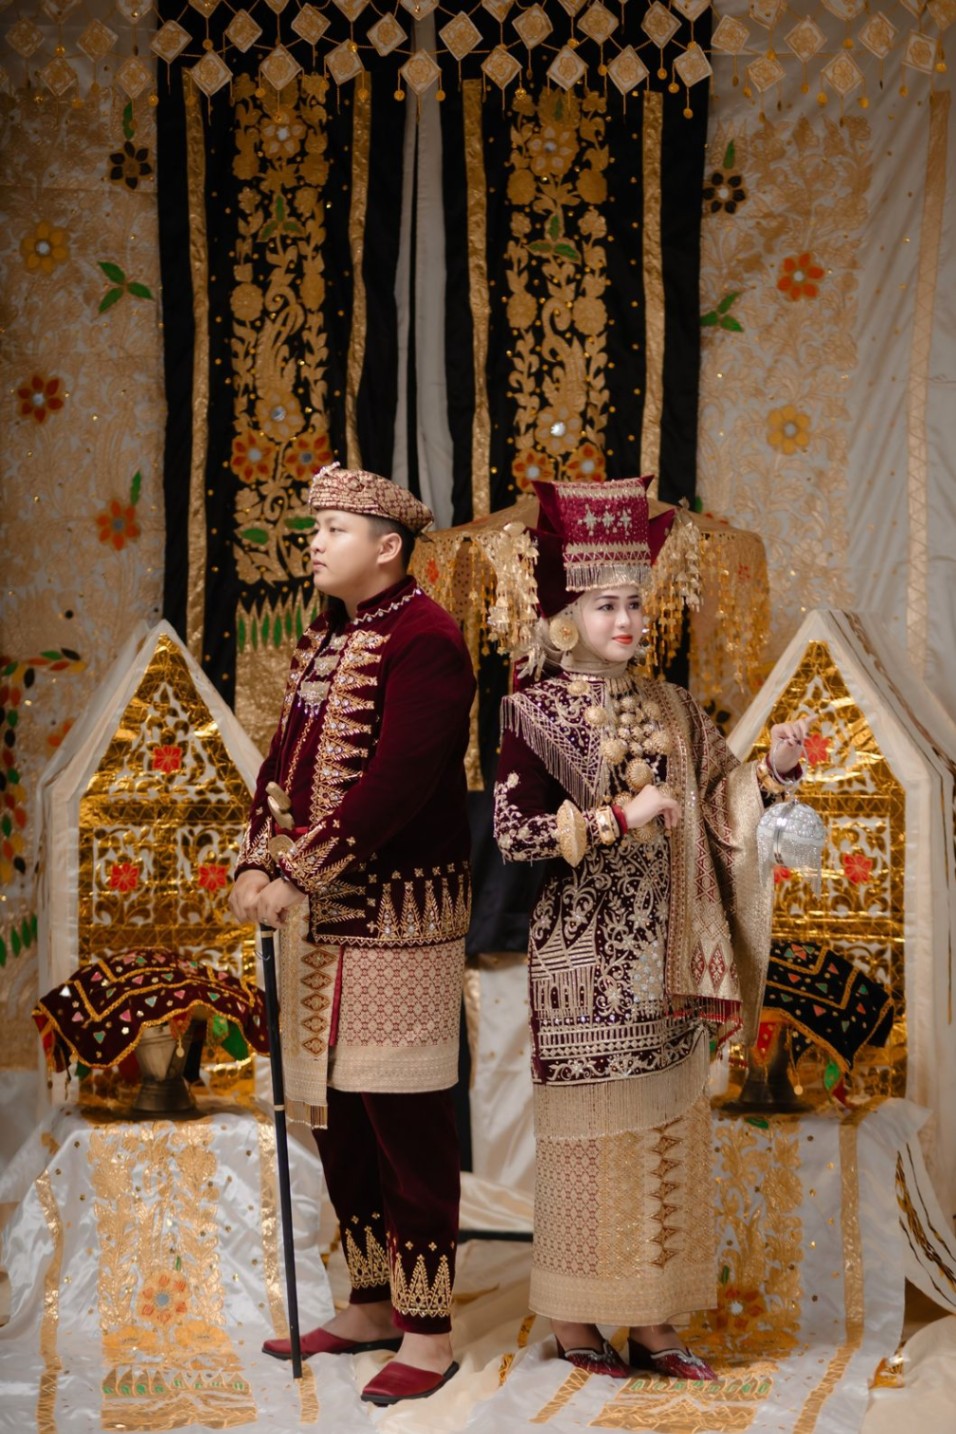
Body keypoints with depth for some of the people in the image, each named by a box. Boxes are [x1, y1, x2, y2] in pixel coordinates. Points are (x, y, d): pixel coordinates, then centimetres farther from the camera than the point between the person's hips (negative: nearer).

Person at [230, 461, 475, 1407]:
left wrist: (300, 877, -22)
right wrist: (257, 866, -1)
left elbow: (396, 783, -22)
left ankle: (428, 1332, 8)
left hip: (396, 915, -9)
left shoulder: (424, 642, -14)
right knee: (333, 1112, 15)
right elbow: (285, 759, 13)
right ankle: (373, 1305, 28)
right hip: (317, 913, 9)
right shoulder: (324, 639, 15)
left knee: (405, 1117, -3)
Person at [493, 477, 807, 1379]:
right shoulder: (536, 712, -7)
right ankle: (573, 1320, 16)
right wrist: (622, 818, -19)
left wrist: (774, 769, -7)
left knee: (664, 1129, 9)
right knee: (589, 1130, 2)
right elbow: (515, 833, -14)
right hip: (584, 958, -5)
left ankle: (651, 1317, 20)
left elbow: (723, 803, 11)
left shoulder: (671, 711, 8)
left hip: (663, 960, 5)